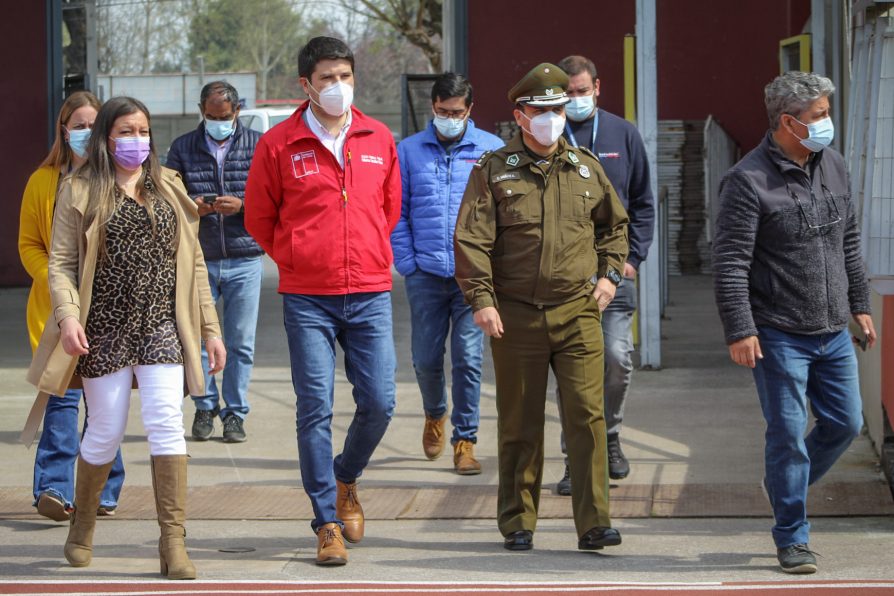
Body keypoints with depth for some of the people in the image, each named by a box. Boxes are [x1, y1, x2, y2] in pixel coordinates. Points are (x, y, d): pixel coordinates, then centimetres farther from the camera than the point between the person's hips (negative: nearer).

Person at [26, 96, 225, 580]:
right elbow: (61, 263, -2)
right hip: (105, 331, -2)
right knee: (105, 433, 3)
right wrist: (67, 315, -19)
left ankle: (173, 543, -13)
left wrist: (210, 328, 10)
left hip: (161, 327, 2)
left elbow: (193, 262, 15)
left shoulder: (168, 188, 13)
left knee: (166, 423, -12)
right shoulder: (80, 192, 3)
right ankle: (83, 526, 28)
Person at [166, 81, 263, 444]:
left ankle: (235, 414, 11)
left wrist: (242, 205, -15)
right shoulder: (183, 148, 9)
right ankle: (205, 407, 16)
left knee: (241, 342, 2)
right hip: (198, 260, 1)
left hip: (244, 259, -1)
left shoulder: (257, 145, 6)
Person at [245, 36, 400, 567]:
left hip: (370, 293, 3)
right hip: (307, 299, -2)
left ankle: (346, 479, 29)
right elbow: (259, 218, 8)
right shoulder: (280, 144, -2)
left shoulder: (379, 140, 7)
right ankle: (327, 525, 3)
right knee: (316, 409, -4)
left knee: (379, 403, -1)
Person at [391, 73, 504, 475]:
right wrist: (407, 263, -2)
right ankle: (435, 414, 37)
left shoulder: (491, 150, 2)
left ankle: (465, 440, 8)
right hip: (426, 274, 1)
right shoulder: (410, 151, 6)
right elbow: (397, 213, 6)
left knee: (468, 359, -3)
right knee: (425, 359, 8)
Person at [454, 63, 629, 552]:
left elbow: (614, 225, 26)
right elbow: (471, 239, -4)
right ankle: (517, 523, 17)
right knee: (519, 424, 6)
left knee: (587, 416, -7)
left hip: (577, 312, 2)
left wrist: (609, 273, 12)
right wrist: (481, 299, -13)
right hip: (516, 315, -1)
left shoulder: (586, 168, 11)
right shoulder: (493, 171, 2)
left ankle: (593, 523, -6)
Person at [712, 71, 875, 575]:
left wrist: (860, 304, 18)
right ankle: (793, 538, 10)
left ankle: (788, 488, 35)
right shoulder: (749, 181, -14)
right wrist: (740, 331, -18)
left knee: (846, 423, 11)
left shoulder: (833, 166, 8)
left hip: (833, 331, 7)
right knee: (788, 434, -1)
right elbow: (730, 264, -15)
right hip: (779, 336, -7)